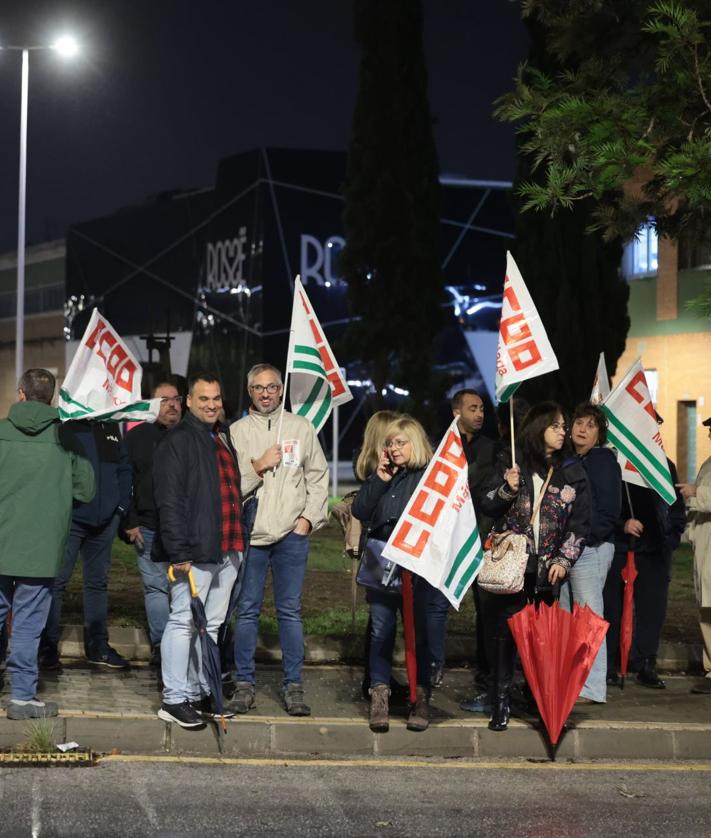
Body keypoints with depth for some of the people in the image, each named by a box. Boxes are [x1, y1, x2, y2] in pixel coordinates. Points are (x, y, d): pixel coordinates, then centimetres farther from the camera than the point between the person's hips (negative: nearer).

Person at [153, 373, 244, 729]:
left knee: (211, 624, 13)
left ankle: (200, 693, 21)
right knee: (184, 621, -5)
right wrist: (178, 552, -22)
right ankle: (174, 699, -1)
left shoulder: (223, 438, 18)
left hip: (226, 551, 9)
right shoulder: (177, 440, -9)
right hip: (194, 552, -9)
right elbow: (169, 500, -16)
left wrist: (237, 542, 20)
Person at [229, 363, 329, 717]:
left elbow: (318, 477, 10)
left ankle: (293, 685, 4)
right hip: (250, 532, 0)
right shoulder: (237, 431, 7)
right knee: (247, 610, 2)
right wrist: (257, 466, -13)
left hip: (291, 533, 0)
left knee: (290, 610, 1)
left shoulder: (301, 428, 10)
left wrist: (309, 518, 1)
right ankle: (244, 684, 9)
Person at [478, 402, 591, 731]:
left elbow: (580, 521, 8)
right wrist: (508, 489, -15)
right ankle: (501, 702, 4)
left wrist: (564, 560, -2)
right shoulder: (511, 463, 4)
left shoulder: (572, 471, 7)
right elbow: (487, 506, 4)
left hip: (546, 568, 1)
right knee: (503, 632, -2)